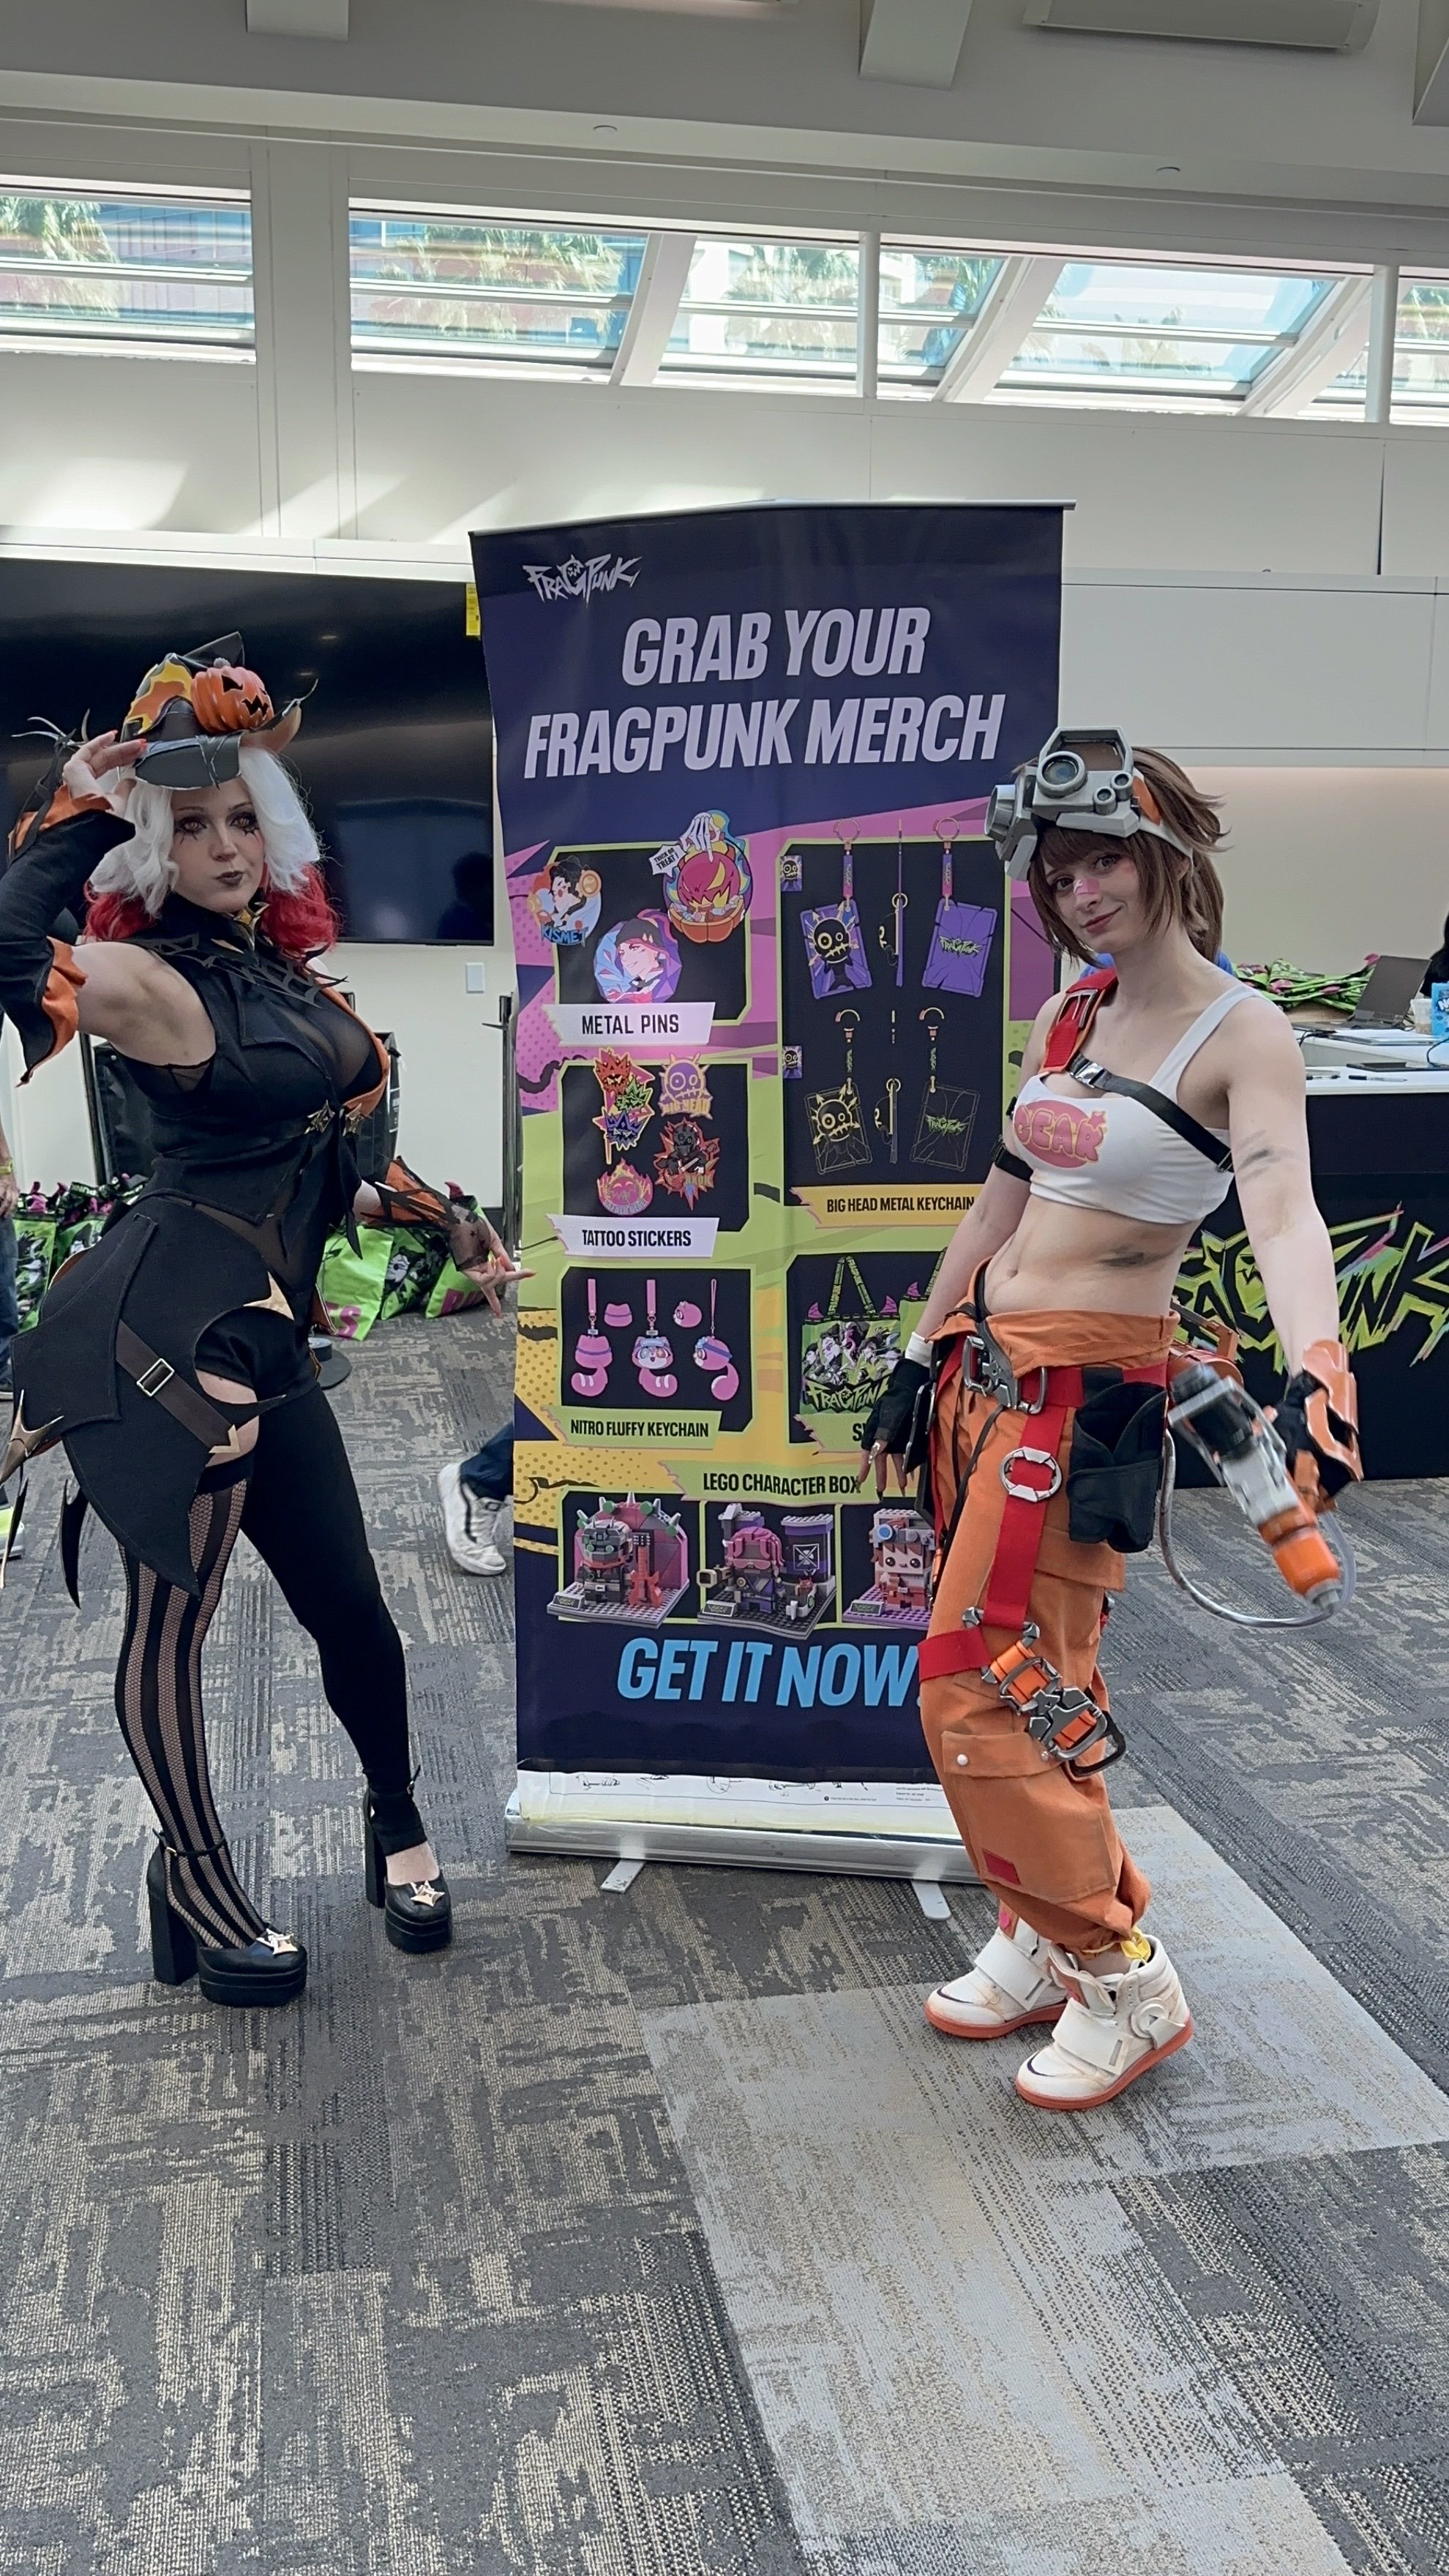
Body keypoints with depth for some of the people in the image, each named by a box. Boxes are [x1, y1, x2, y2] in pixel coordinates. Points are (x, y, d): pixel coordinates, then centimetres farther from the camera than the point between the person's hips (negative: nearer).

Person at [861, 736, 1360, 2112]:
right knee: (989, 1679, 13)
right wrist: (922, 1355, 17)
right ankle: (1041, 1944, 31)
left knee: (979, 1694, -7)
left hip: (1089, 1392, -7)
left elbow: (1281, 1211, -27)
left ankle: (1123, 1979, 11)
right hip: (987, 1368, 7)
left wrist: (1318, 1367, -45)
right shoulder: (1067, 1016, 10)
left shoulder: (1241, 1034, -11)